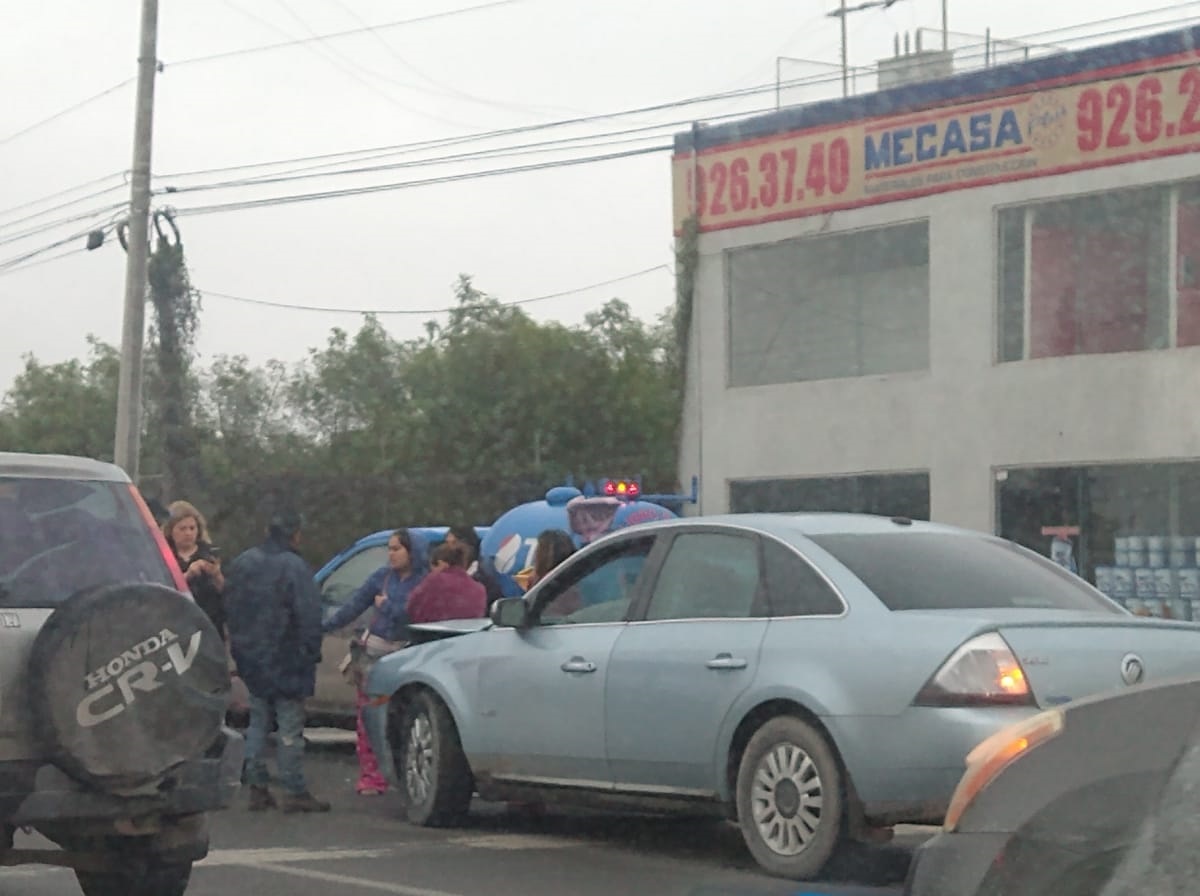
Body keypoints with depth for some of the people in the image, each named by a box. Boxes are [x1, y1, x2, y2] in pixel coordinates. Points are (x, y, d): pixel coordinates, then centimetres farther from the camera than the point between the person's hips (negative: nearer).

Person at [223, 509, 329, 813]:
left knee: (258, 722, 14)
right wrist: (311, 652, -9)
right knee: (290, 726, -2)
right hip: (286, 660, -7)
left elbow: (229, 609, 15)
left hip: (251, 659, 7)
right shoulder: (294, 568, -15)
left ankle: (257, 788, 13)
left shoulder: (242, 563, 8)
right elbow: (309, 616, -18)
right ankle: (294, 792, -1)